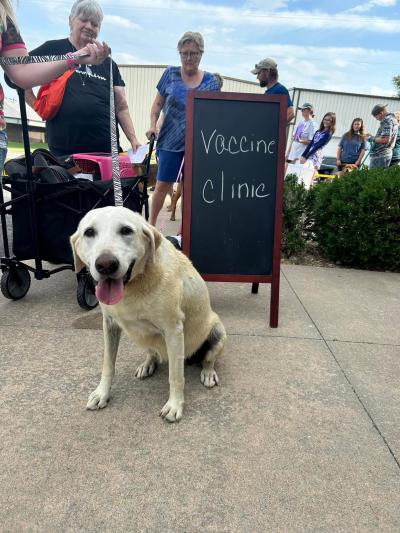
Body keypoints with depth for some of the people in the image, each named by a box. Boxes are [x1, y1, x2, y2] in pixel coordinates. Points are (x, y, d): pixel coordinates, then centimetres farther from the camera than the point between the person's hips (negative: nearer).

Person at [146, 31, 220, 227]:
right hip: (171, 141, -1)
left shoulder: (210, 81, 5)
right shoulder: (171, 74, 4)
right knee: (162, 185, 1)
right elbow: (158, 103, 10)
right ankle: (151, 224, 18)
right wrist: (153, 125, -5)